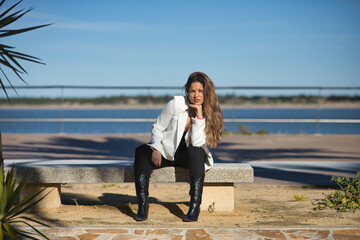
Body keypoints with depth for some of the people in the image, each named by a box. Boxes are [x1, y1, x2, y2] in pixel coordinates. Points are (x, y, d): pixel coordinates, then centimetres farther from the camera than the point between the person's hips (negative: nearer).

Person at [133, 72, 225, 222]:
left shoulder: (209, 113, -6)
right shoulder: (176, 103, -8)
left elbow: (197, 143, -19)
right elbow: (157, 128, 0)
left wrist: (199, 115, -23)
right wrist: (156, 149, -17)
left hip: (189, 157, 0)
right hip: (166, 152, 0)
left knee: (196, 152, -36)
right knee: (141, 152, -28)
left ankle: (195, 206, -39)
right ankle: (142, 205, -29)